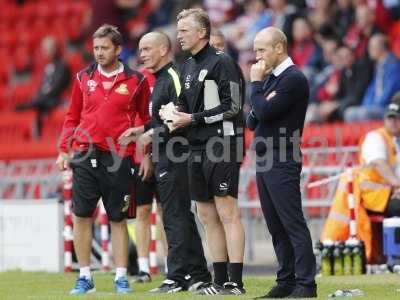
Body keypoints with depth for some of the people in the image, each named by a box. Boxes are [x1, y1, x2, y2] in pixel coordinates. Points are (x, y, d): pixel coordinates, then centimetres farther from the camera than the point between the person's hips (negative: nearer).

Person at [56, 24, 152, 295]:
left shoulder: (136, 80, 2)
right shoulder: (84, 78, 8)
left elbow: (147, 119, 8)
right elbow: (72, 117, 15)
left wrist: (147, 154, 3)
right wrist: (64, 150, 8)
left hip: (119, 158, -2)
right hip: (86, 156, 2)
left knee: (118, 219, 3)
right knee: (82, 216, 0)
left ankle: (121, 277, 9)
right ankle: (85, 277, 8)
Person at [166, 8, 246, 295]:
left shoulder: (221, 62, -8)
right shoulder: (188, 67, 17)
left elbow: (232, 106, -13)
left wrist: (193, 119, -12)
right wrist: (175, 114, 3)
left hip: (222, 146, -9)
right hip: (197, 148, 9)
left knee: (227, 213, -9)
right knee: (207, 215, 8)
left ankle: (236, 282, -10)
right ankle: (220, 281, 13)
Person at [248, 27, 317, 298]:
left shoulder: (294, 78, -12)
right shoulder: (270, 77, 16)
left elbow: (264, 112, -19)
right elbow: (253, 120, 17)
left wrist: (256, 83, -7)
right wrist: (256, 115, -4)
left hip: (282, 163, -9)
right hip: (264, 161, 9)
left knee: (293, 224, -8)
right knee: (276, 226, 10)